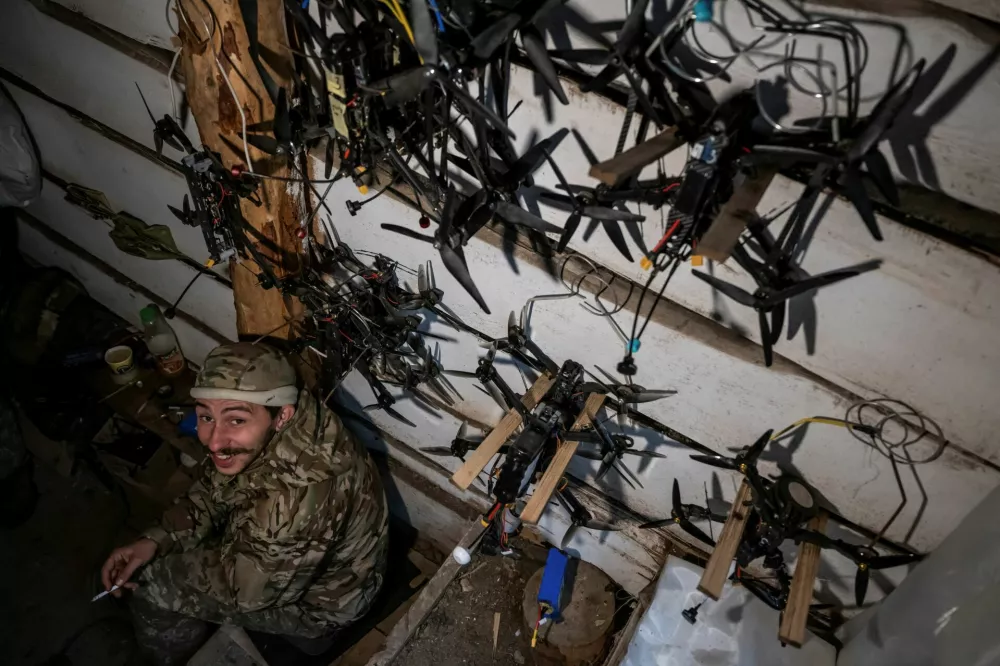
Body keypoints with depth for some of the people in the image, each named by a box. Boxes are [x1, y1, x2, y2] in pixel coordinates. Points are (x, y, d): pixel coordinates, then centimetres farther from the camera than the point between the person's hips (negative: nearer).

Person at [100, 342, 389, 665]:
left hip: (315, 599, -7)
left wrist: (150, 571, -13)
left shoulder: (297, 496, -44)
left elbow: (241, 585, -27)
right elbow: (213, 491, -1)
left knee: (155, 591, -4)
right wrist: (155, 540, -16)